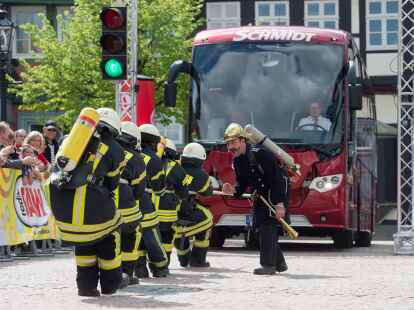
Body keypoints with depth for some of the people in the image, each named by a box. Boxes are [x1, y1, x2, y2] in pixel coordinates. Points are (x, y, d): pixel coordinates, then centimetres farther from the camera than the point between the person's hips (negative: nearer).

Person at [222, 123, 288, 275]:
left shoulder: (259, 154, -25)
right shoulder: (237, 161, 2)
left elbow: (277, 178, -27)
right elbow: (242, 183, 10)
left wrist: (279, 204, -32)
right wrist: (233, 190, -15)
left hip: (275, 190, -10)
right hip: (261, 192, 10)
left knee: (267, 224, -18)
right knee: (259, 224, 11)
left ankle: (269, 265, -18)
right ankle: (279, 263, 22)